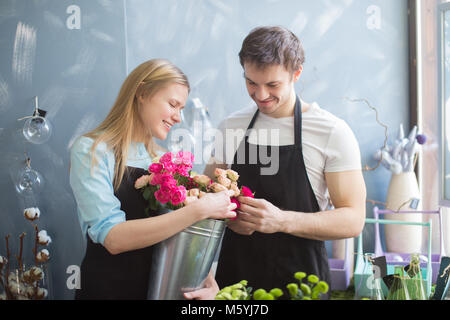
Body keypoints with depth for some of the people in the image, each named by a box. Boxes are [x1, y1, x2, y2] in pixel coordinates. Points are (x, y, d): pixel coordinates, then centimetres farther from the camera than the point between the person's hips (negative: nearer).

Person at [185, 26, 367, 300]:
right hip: (232, 277, 4)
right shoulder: (231, 127, 5)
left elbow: (353, 220, -11)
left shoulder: (333, 132, -8)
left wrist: (282, 220, -24)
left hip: (299, 284, -3)